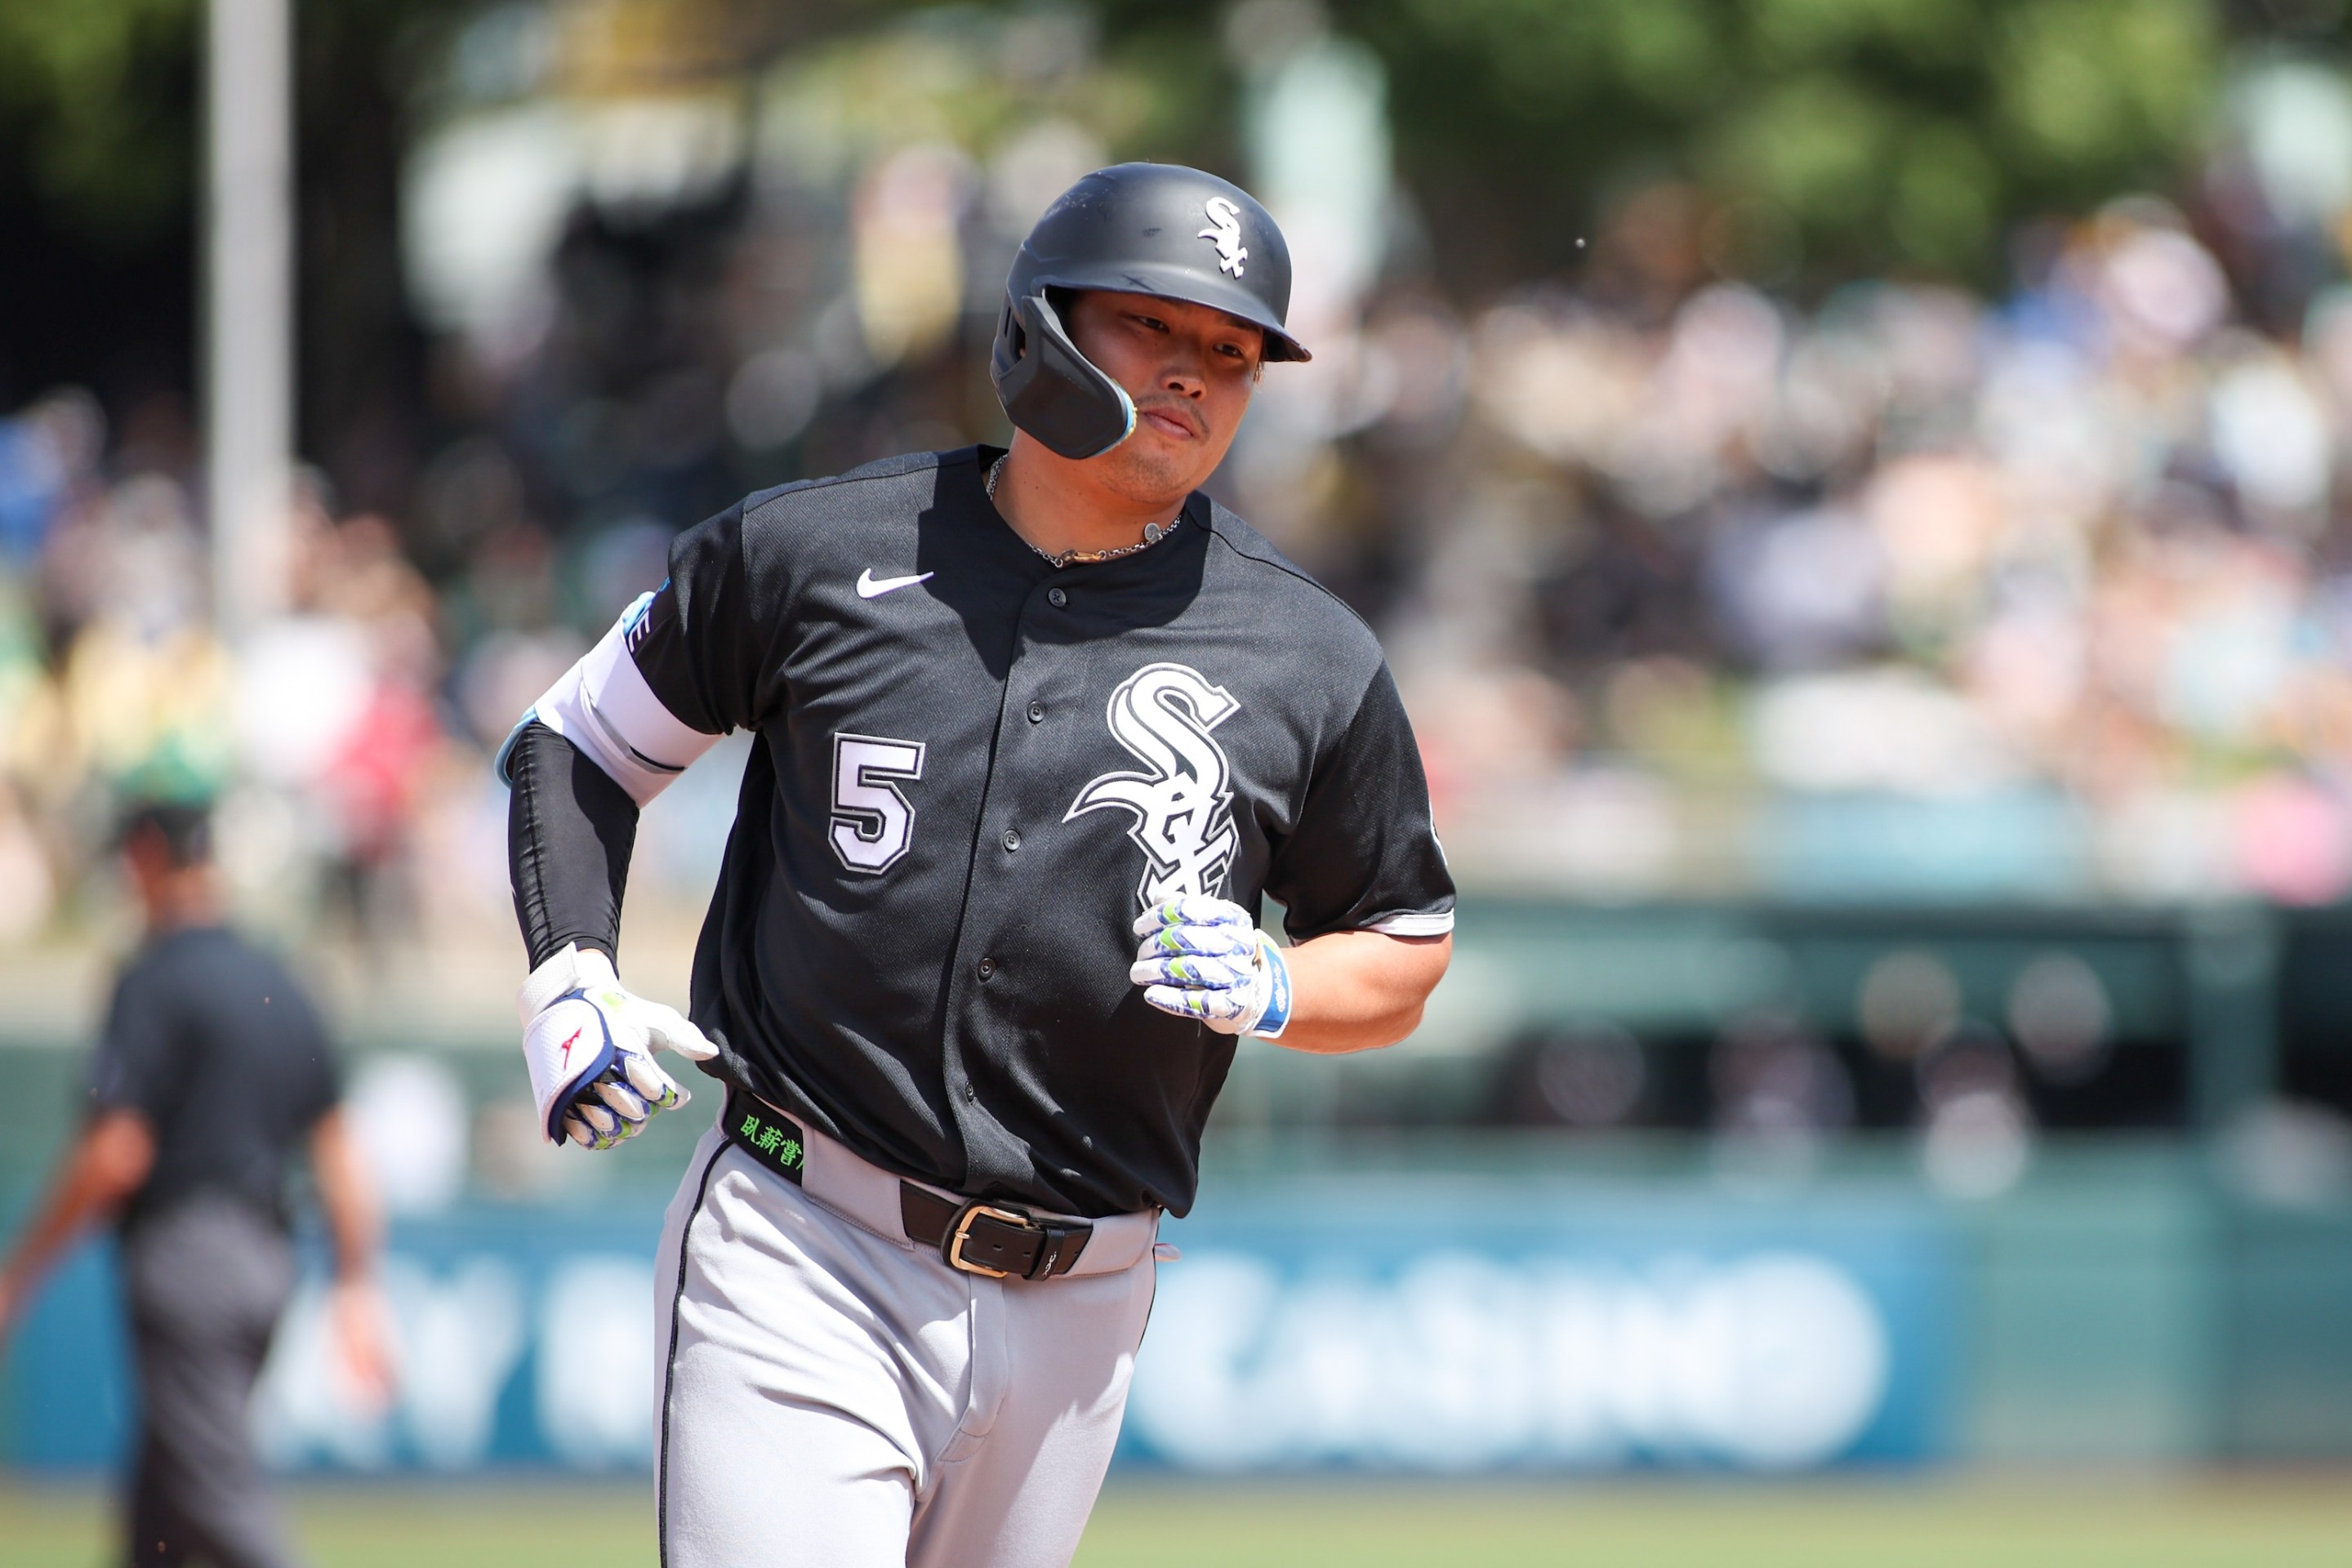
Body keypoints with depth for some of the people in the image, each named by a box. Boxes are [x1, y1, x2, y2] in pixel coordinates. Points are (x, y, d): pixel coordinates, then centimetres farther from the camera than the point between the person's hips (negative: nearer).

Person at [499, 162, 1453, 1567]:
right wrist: (567, 979, -3)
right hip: (799, 1266, -3)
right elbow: (578, 749, 13)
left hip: (1075, 1305, 3)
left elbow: (1406, 952, 14)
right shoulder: (812, 556, 1)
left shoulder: (1314, 667, 4)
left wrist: (1272, 992, -8)